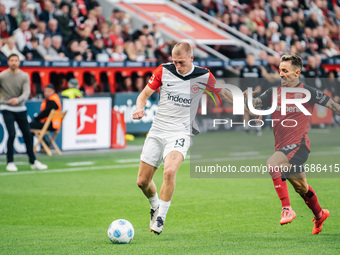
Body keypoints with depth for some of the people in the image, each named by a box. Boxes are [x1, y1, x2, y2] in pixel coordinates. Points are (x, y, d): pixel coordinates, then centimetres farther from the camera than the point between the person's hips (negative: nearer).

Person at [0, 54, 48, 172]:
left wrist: (18, 99, -34)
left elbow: (26, 92, -14)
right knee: (12, 134, -15)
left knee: (27, 135, 7)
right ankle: (10, 162, -4)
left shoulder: (24, 76, -2)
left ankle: (33, 162, 19)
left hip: (21, 109, 3)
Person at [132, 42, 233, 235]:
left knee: (170, 171, -30)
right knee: (142, 181, 3)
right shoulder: (164, 71, -2)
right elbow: (144, 94, 6)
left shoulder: (203, 76, -4)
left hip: (180, 133, -3)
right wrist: (140, 109, -14)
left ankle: (161, 216, -15)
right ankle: (155, 206, 35)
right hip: (157, 130, 3)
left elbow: (222, 92, 14)